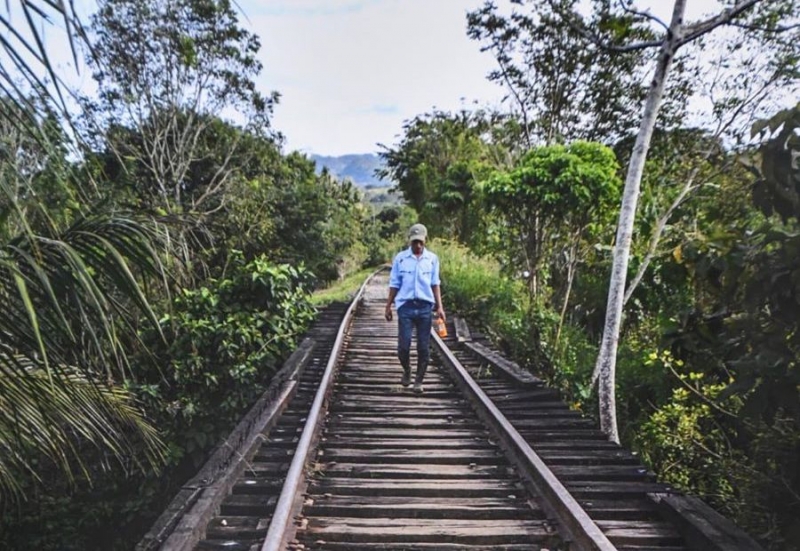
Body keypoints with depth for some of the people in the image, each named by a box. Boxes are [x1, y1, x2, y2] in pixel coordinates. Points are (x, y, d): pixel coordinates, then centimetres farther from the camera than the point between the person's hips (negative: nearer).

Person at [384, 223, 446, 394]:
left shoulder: (432, 258, 6)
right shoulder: (400, 258, 3)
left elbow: (435, 284, 9)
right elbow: (394, 285, 7)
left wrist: (439, 306, 2)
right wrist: (388, 306, 6)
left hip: (425, 307, 1)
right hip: (405, 306, -1)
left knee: (423, 347, 3)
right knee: (403, 346, -3)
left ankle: (419, 381, 16)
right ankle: (407, 371, 25)